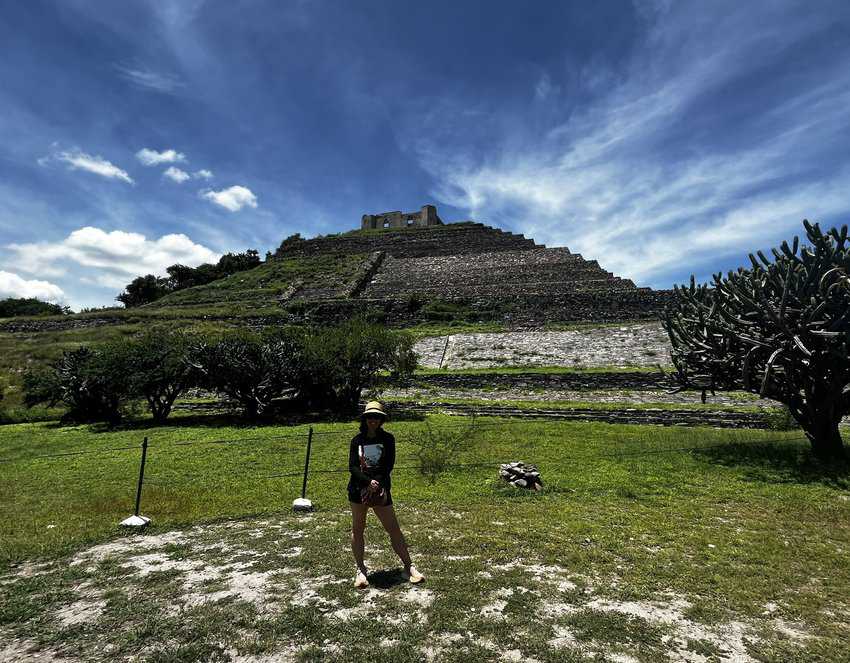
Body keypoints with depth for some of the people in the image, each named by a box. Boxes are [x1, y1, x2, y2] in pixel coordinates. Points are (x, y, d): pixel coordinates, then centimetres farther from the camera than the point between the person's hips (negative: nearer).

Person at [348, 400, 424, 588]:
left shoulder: (387, 438, 1)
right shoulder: (357, 440, 4)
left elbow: (388, 465, -6)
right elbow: (352, 467, -5)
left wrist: (377, 483, -19)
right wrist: (368, 482, -19)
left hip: (381, 489, -1)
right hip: (358, 489, 2)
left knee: (394, 529, 0)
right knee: (357, 529, 8)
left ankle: (408, 567, 10)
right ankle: (360, 570, 22)